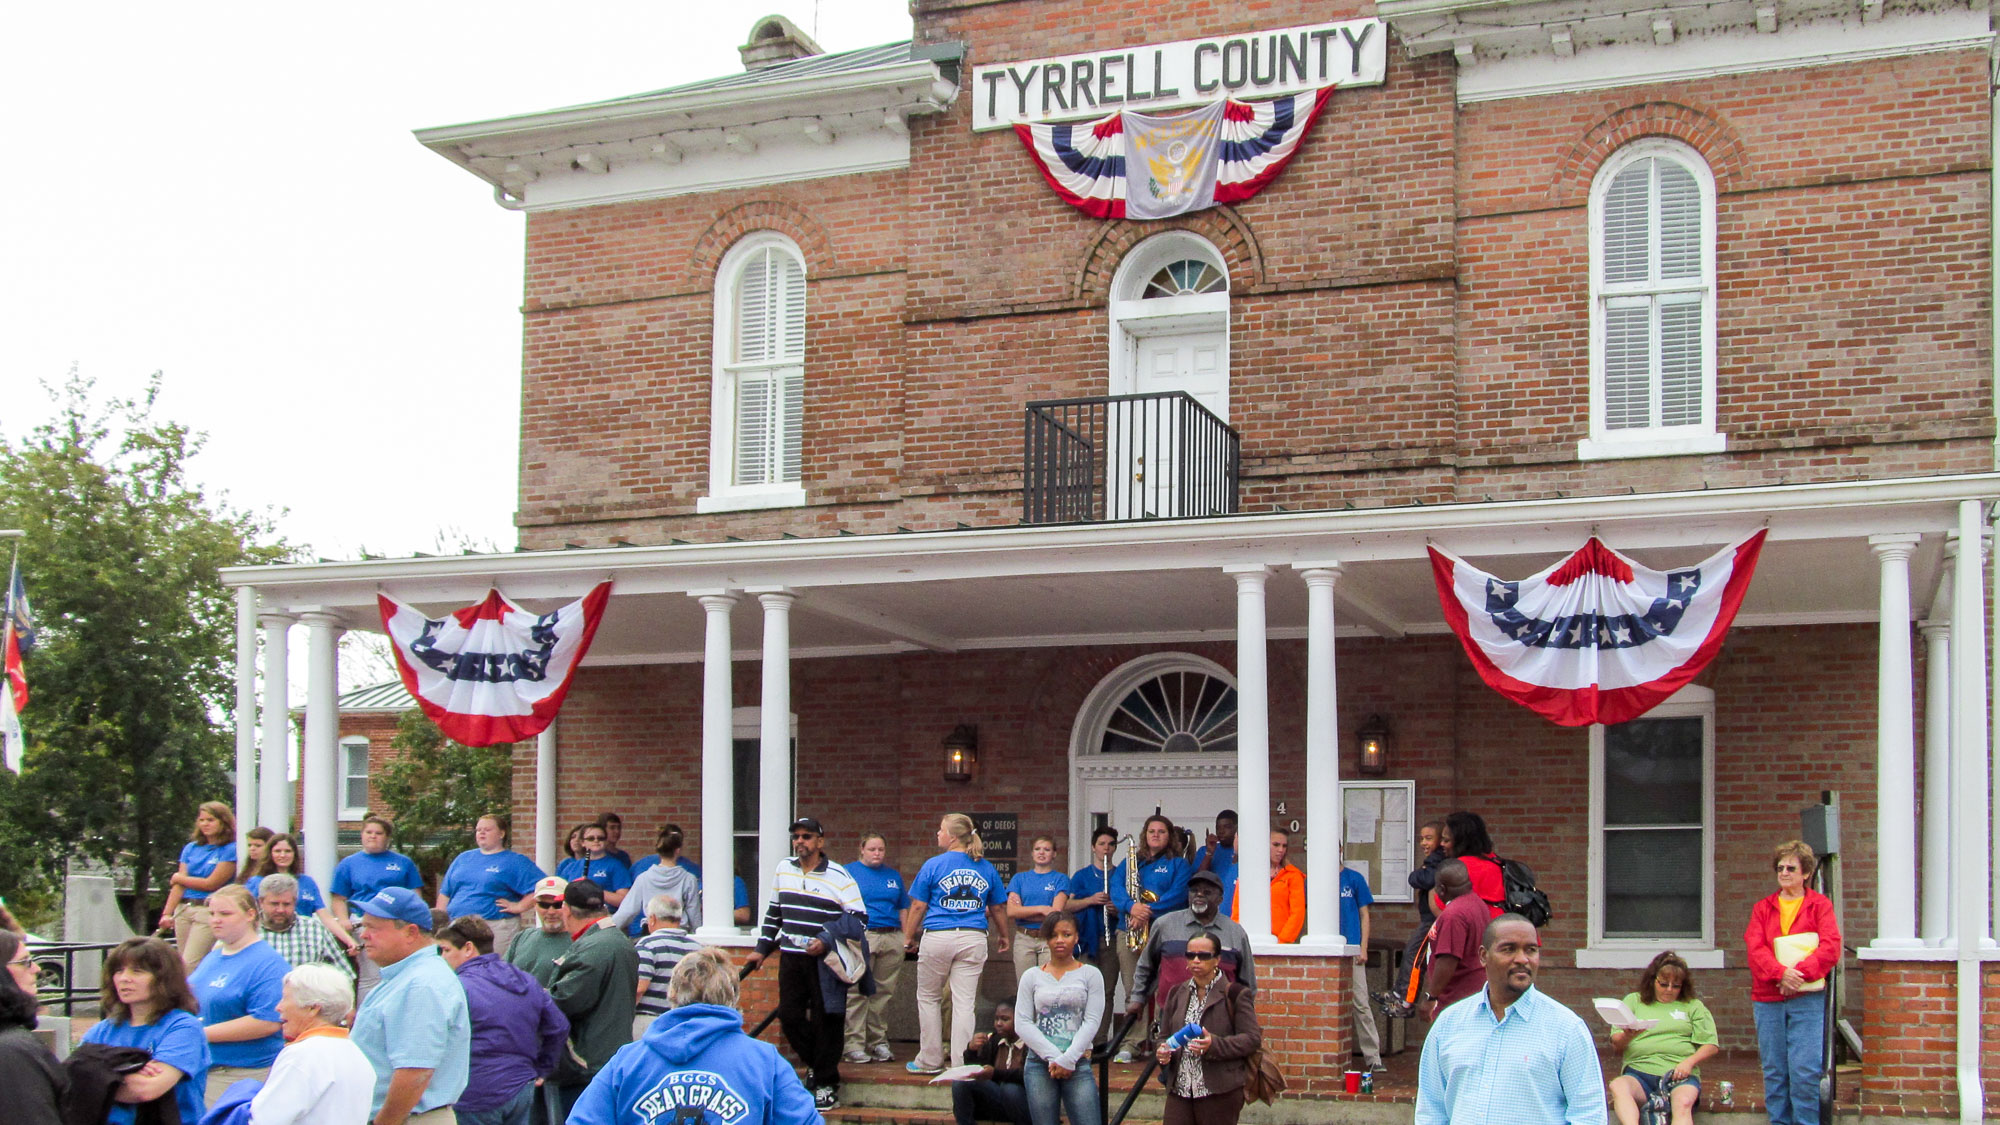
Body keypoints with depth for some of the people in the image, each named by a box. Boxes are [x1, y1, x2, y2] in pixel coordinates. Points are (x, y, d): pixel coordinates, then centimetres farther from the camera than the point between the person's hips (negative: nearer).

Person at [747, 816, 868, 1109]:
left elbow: (859, 919, -7)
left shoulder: (838, 876, -6)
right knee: (789, 1016, 2)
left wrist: (826, 941, -17)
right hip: (791, 958, 5)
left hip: (825, 961, -5)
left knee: (825, 1021, -3)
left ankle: (827, 1084, 7)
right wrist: (762, 949, 18)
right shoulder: (783, 870, 11)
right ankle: (814, 1064, 24)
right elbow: (774, 913, 22)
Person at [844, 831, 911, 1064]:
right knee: (857, 993, -7)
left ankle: (879, 1042, 12)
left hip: (891, 939, 4)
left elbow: (903, 909, 21)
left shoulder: (893, 875, 19)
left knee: (883, 993, 5)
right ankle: (854, 1045, -6)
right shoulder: (849, 872, 5)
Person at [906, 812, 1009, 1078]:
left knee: (928, 998, 12)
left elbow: (917, 907, 0)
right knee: (964, 1001, 3)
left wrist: (909, 938, 11)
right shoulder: (985, 868, 7)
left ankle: (930, 1060, 16)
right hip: (973, 939, 3)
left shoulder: (933, 865, -3)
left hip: (937, 937, -2)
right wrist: (1004, 936, 31)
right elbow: (997, 909, 15)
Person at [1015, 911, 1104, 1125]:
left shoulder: (1090, 974, 7)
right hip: (1039, 1065, 1)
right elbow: (1023, 1023, 2)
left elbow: (1092, 1021, -1)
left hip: (1078, 1064, -1)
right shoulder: (1032, 976, 10)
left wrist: (1068, 1059, -11)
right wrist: (1053, 1057, -9)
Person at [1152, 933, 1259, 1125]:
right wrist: (1161, 1050, -5)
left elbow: (1253, 1038, -7)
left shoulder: (1235, 994, -2)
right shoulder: (1177, 993, 14)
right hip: (1179, 1089, 4)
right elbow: (1163, 1035, 19)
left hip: (1220, 1092, -4)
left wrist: (1214, 1045, -21)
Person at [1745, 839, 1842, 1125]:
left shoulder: (1820, 905, 8)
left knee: (1805, 1070, -10)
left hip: (1807, 1000, -3)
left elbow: (1830, 948, -5)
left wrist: (1799, 973, -18)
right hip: (1768, 999, 3)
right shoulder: (1763, 908, 14)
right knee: (1774, 1070, 3)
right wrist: (1780, 972, -18)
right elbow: (1754, 948, 0)